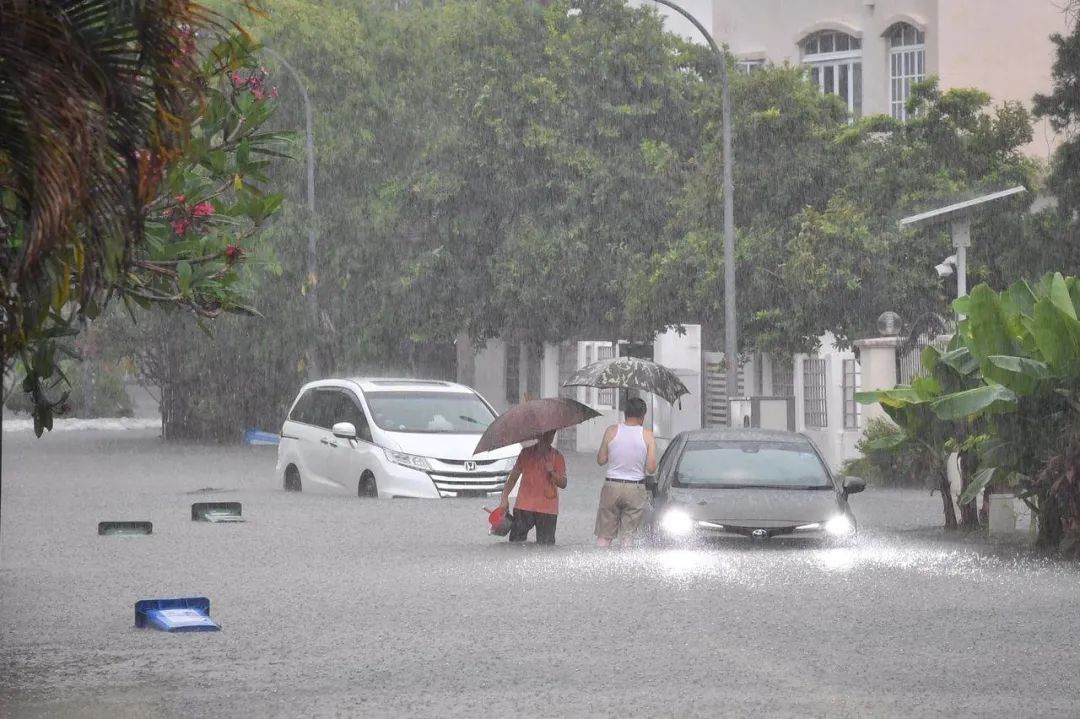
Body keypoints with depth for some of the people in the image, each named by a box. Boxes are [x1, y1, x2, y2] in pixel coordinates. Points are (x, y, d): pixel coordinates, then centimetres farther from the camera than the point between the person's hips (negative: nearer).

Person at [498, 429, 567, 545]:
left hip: (547, 509, -1)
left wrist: (552, 472, -17)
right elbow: (513, 476, 12)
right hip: (524, 506, 1)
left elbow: (563, 484, 2)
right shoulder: (526, 453, 9)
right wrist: (505, 497, 2)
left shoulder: (557, 456, 6)